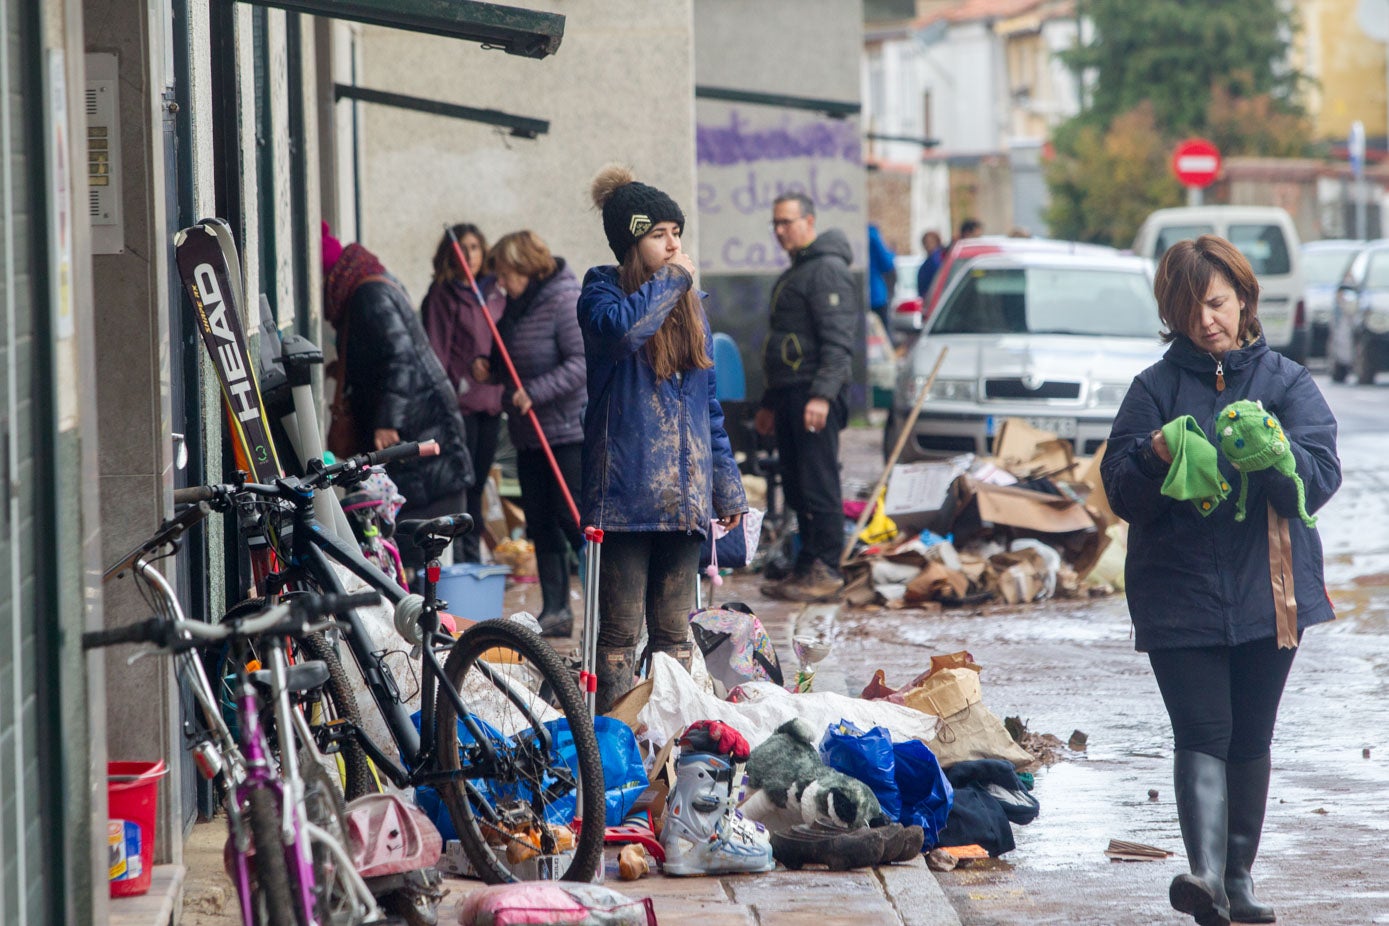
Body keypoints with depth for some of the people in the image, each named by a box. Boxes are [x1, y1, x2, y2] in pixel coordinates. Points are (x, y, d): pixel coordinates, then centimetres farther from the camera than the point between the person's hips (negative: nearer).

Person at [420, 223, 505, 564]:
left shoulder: (495, 294, 13)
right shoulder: (442, 295, -5)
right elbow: (436, 353, -8)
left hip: (490, 402, 6)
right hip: (460, 402, -6)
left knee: (477, 484, 11)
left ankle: (473, 557, 17)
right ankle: (455, 558, -4)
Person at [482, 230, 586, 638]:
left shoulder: (566, 301, -14)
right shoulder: (517, 304, 13)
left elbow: (582, 361, -21)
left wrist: (534, 392, -24)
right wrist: (491, 368, 4)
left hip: (570, 431, -9)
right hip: (529, 434, 9)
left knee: (575, 517, -10)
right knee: (540, 522, 8)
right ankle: (555, 611, 12)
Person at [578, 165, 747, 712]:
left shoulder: (689, 304, 16)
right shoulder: (602, 290, -1)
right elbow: (619, 329, -27)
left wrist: (727, 484, 16)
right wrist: (670, 280, -12)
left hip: (684, 494, 6)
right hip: (624, 490, -6)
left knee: (674, 629, 10)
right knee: (620, 630, -6)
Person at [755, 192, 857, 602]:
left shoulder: (828, 271, -9)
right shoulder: (793, 275, 24)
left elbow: (838, 342, -18)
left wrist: (822, 394, -26)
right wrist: (770, 403, 29)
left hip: (814, 397, -10)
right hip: (789, 395, 10)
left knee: (819, 485, -10)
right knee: (798, 489, 10)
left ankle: (826, 571, -9)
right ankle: (807, 569, 14)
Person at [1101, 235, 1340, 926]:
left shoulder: (1286, 381, 6)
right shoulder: (1157, 387, 6)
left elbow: (1321, 477, -5)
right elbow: (1120, 492, 3)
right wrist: (1155, 458, -17)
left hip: (1269, 591, 1)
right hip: (1180, 594, -1)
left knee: (1250, 740, 10)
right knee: (1202, 733, -14)